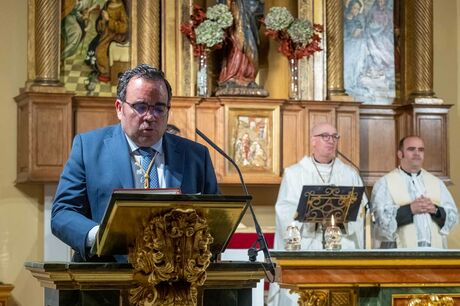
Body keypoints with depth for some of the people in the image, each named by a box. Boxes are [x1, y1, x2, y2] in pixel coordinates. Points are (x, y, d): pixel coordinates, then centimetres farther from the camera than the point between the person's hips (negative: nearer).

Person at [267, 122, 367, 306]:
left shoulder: (350, 175, 15)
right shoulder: (294, 173, 9)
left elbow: (360, 211, 6)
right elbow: (286, 212, -2)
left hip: (343, 249, 2)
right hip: (306, 249, -2)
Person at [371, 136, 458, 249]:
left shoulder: (436, 183, 18)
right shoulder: (385, 183, 4)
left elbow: (453, 215, 10)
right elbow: (382, 217, -8)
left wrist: (435, 210, -9)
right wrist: (410, 209, -18)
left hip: (434, 248, 4)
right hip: (400, 249, -4)